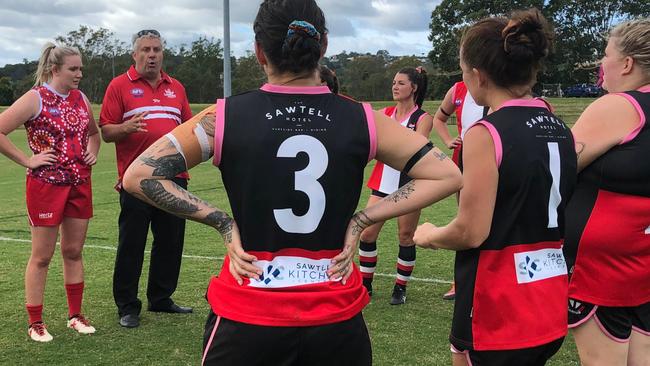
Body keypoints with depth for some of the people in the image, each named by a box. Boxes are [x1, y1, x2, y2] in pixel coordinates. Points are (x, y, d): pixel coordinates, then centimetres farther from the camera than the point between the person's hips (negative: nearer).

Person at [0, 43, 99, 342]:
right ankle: (35, 323, 14)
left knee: (74, 251, 12)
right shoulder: (35, 99, -10)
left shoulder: (80, 98, 9)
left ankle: (75, 315, 24)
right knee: (42, 255, 3)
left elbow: (93, 132, 26)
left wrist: (93, 152, 8)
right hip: (46, 184, -6)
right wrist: (27, 160, -15)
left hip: (80, 184, 6)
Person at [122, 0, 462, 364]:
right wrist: (362, 219, -3)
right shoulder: (362, 120, -7)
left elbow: (138, 176, -5)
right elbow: (448, 175, 0)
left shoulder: (225, 117, -10)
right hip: (336, 318, 2)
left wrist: (221, 221, -5)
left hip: (247, 317, -1)